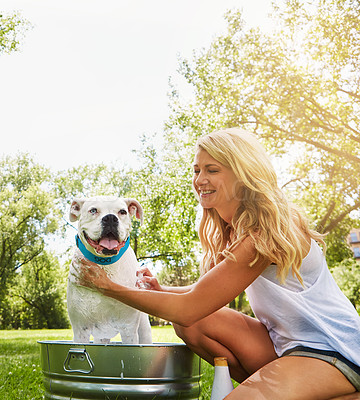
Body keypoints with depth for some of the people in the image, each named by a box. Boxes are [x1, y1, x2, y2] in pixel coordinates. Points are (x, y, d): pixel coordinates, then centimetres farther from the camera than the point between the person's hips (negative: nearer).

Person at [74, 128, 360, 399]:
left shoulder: (262, 235, -25)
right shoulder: (230, 230, 5)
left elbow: (188, 309, -23)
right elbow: (203, 293, 9)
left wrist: (109, 287, -14)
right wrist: (161, 289, -11)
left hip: (332, 350, -8)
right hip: (283, 340, 8)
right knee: (192, 325, -10)